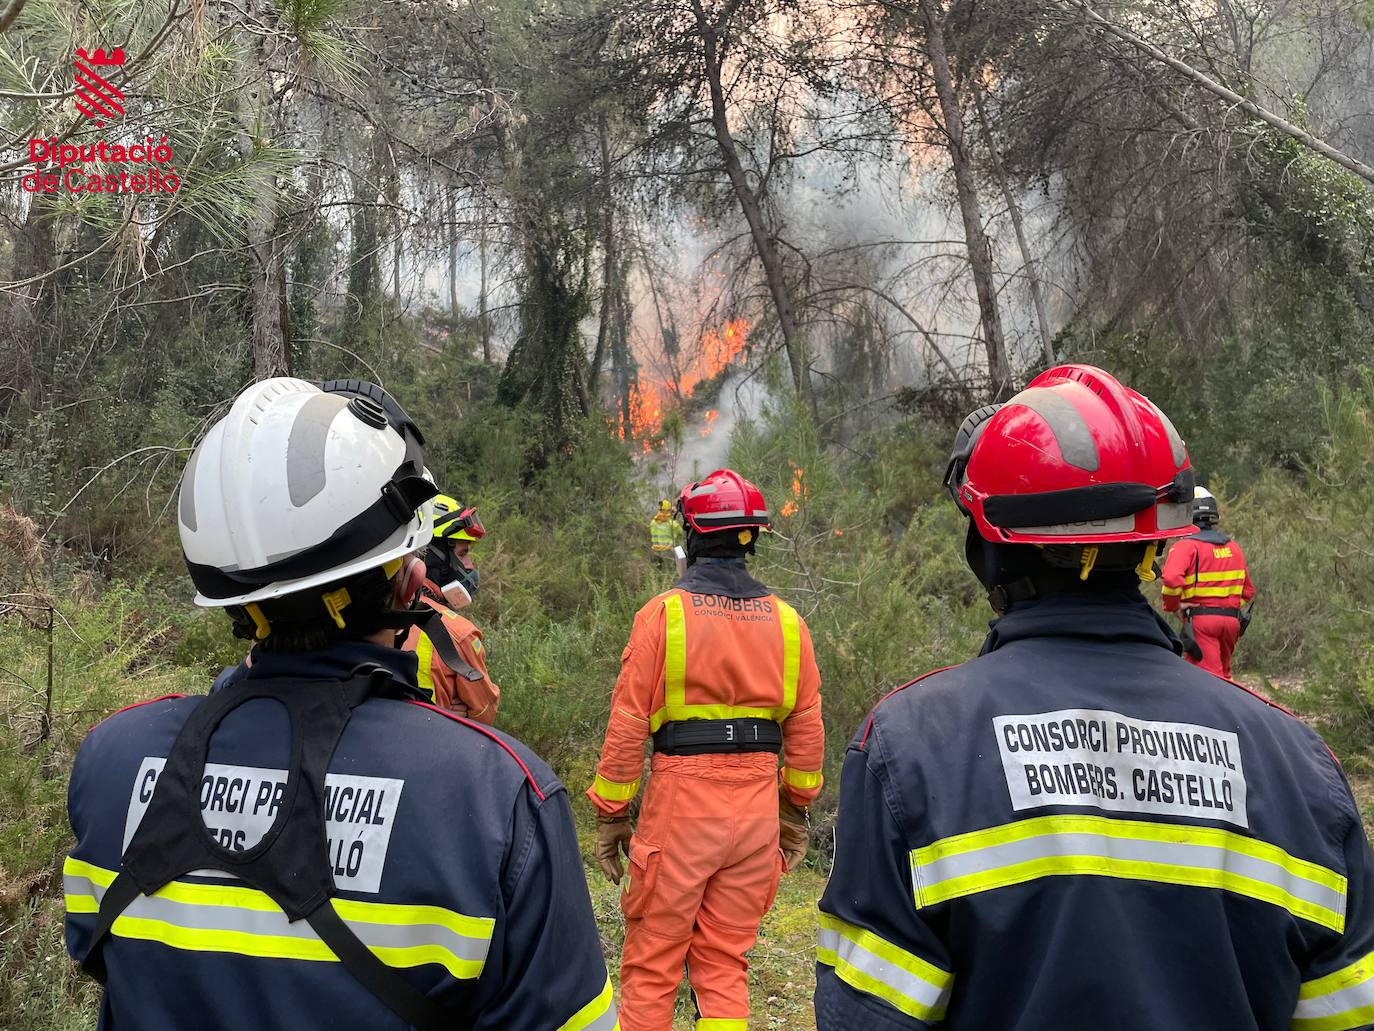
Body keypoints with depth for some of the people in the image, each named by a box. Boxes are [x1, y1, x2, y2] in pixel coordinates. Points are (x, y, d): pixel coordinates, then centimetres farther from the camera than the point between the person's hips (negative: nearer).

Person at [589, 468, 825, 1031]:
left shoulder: (663, 613, -8)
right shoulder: (785, 620, 4)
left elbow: (628, 724, -8)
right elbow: (806, 730, 8)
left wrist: (610, 815, 1)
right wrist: (796, 811, 19)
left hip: (681, 803, -4)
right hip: (757, 810, 4)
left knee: (650, 964, 9)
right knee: (725, 963, 15)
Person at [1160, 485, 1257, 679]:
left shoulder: (1185, 546, -9)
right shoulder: (1233, 547, 15)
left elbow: (1172, 578, -26)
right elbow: (1248, 590, 19)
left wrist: (1173, 606, -10)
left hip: (1200, 620, -7)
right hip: (1232, 619, 7)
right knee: (1222, 672, 22)